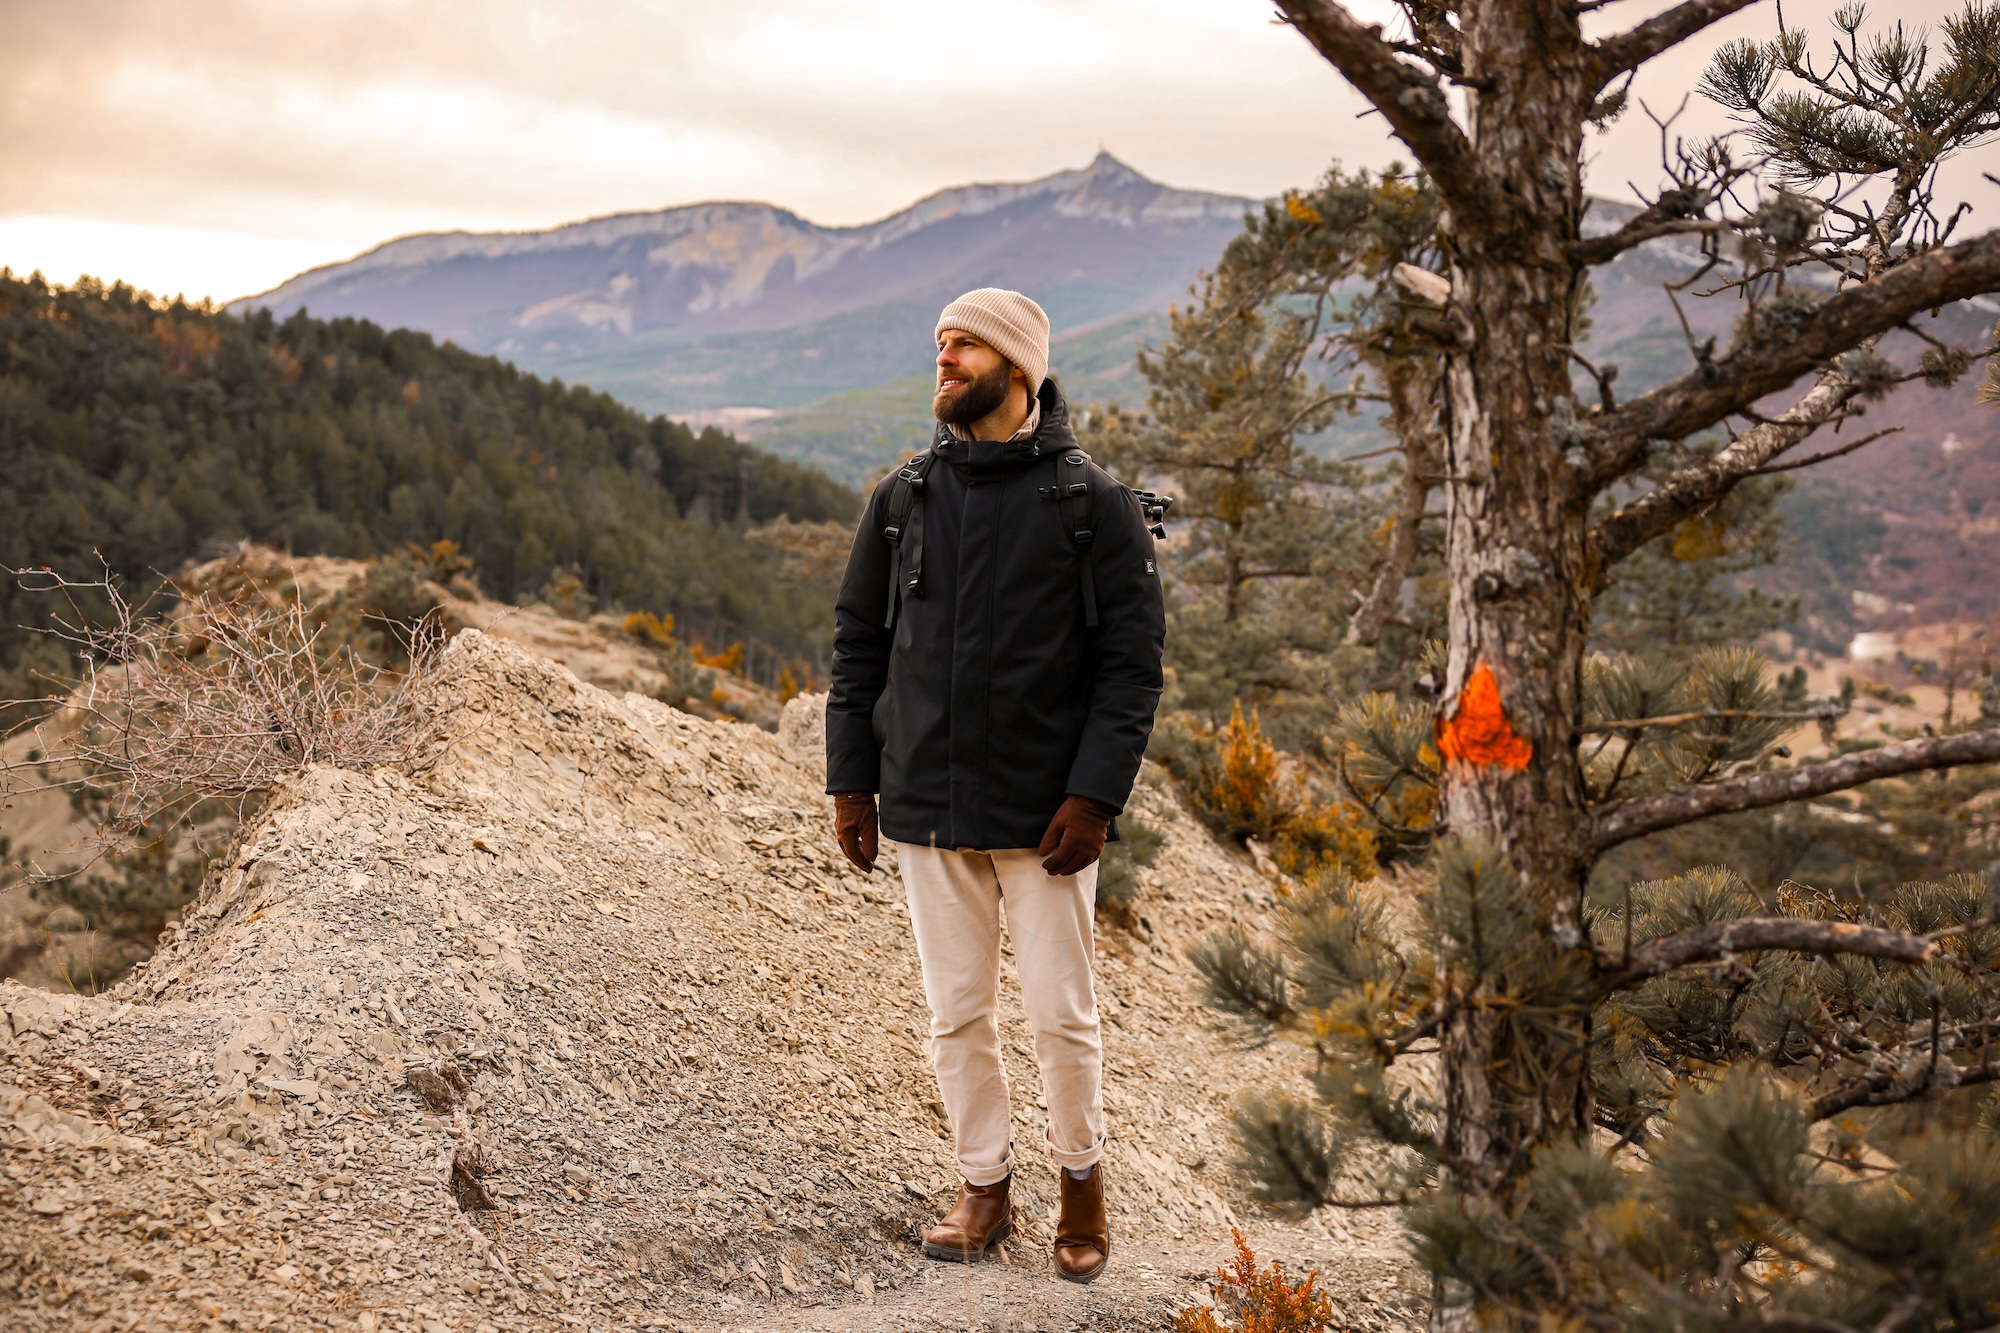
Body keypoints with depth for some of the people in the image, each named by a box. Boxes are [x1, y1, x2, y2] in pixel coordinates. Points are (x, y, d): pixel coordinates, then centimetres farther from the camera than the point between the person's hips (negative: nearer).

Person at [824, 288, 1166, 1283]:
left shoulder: (1093, 505, -4)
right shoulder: (902, 500, 7)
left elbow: (1132, 660, -6)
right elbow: (858, 643, 11)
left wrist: (1094, 795, -14)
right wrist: (850, 781, 5)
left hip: (1044, 814, -3)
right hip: (926, 808, 3)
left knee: (1061, 1015, 3)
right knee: (955, 1013, 10)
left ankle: (1081, 1177, 26)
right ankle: (984, 1188, 25)